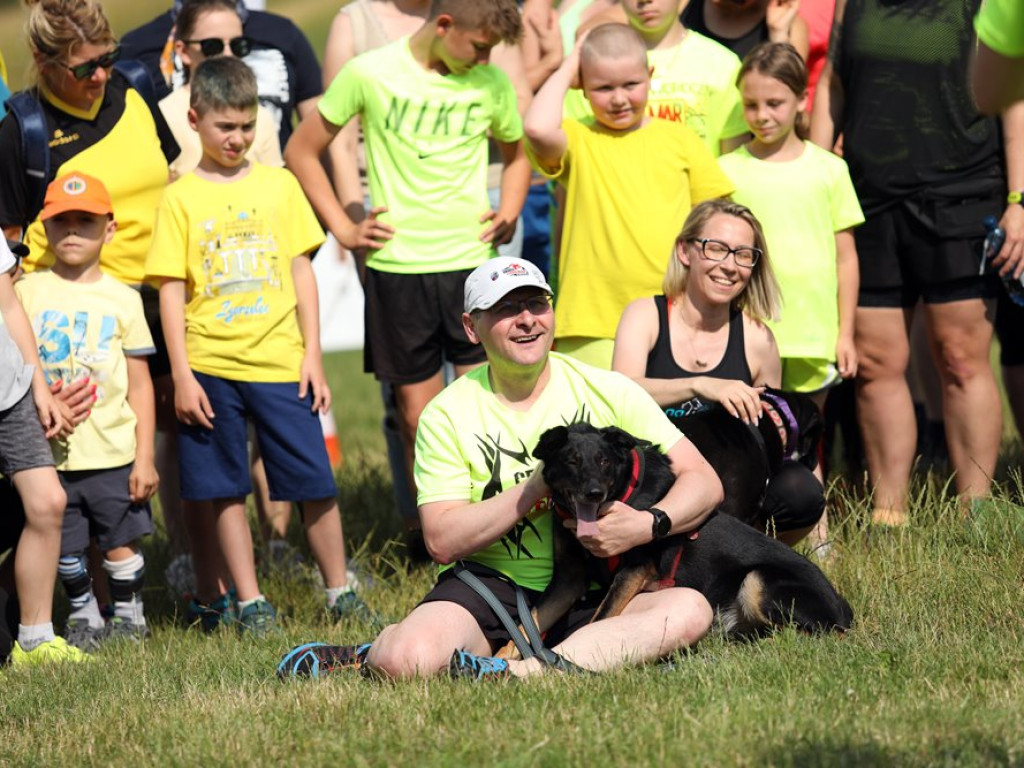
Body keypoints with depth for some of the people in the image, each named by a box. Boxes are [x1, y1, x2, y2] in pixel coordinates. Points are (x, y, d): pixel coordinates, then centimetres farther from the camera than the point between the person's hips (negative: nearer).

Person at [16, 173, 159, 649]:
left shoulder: (122, 299, 2)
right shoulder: (26, 292, 3)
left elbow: (140, 384, 3)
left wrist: (144, 459, 0)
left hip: (113, 453, -1)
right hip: (51, 453, 1)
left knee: (121, 541, 3)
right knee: (65, 547, 8)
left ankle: (129, 614, 22)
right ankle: (83, 615, 28)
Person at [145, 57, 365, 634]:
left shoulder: (279, 186, 7)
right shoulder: (181, 199, 2)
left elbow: (302, 273, 9)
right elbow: (171, 291, 1)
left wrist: (313, 356, 3)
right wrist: (182, 376, -5)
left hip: (280, 362, 1)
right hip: (211, 366, -1)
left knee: (315, 482, 0)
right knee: (227, 489, 4)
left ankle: (340, 591, 12)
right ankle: (250, 602, 13)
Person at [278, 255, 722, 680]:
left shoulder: (606, 391, 4)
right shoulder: (448, 414, 1)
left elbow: (704, 482, 1)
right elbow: (442, 541, -9)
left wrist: (644, 526, -20)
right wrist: (542, 483, -16)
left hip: (589, 598, 2)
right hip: (488, 587, -2)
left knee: (690, 610, -30)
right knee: (408, 660, -34)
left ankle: (508, 673, -32)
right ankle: (373, 655, 3)